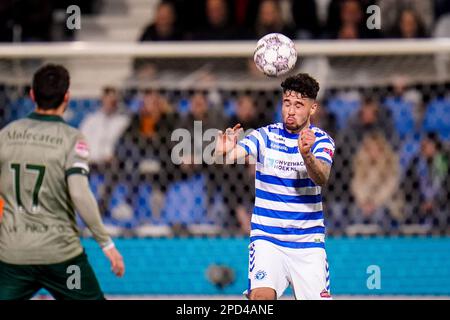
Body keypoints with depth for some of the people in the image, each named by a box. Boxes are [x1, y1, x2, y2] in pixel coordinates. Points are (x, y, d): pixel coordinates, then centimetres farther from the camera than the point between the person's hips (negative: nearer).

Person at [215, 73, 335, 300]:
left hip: (308, 241, 1)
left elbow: (322, 178, -21)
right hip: (267, 238, -1)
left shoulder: (321, 140, -2)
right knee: (261, 295, -23)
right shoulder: (265, 136, -1)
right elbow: (234, 155, -18)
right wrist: (223, 153, -43)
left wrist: (306, 154, -42)